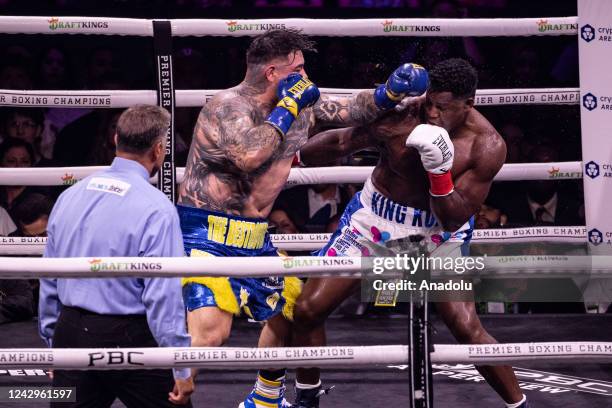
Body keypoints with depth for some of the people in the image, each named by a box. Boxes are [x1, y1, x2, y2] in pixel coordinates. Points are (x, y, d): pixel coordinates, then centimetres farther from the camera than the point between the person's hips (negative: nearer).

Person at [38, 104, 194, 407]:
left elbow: (48, 281, 12)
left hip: (70, 336, 6)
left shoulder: (70, 196, 6)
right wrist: (182, 368, -12)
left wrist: (52, 343, 22)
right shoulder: (157, 209, -14)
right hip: (128, 339, -6)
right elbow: (164, 295, -17)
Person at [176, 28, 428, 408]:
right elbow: (249, 156, -37)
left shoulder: (301, 107, 6)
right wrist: (289, 106, -25)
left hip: (255, 238, 9)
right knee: (210, 332, -26)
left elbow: (351, 110, 19)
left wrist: (391, 92, 1)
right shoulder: (228, 106, -18)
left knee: (291, 312, 22)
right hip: (207, 234, -9)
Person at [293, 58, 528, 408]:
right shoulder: (397, 116, -21)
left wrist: (440, 171, -37)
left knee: (468, 328, -16)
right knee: (308, 310, -1)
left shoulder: (487, 147, -22)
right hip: (374, 219, 2)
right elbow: (340, 142, -5)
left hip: (438, 232, -2)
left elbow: (453, 220, -22)